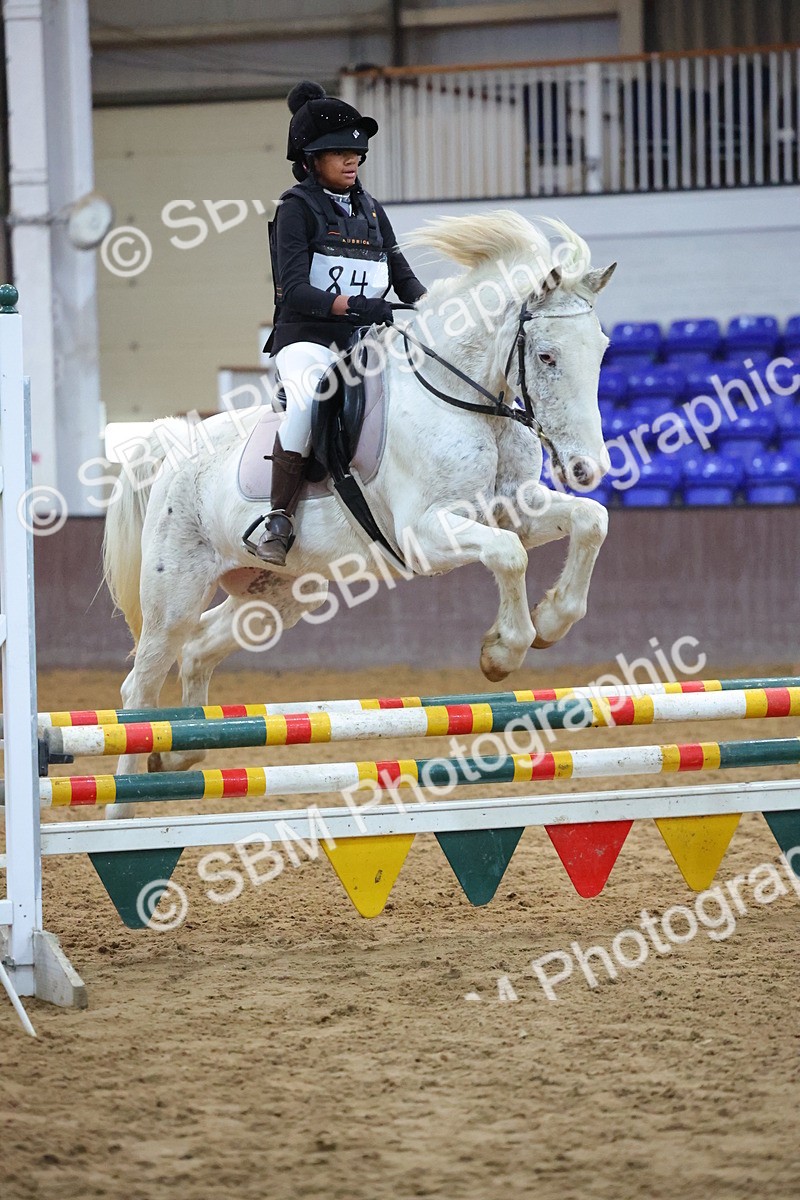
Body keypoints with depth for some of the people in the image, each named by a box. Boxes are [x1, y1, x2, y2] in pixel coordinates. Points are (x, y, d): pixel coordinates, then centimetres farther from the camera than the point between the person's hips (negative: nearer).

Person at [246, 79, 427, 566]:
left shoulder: (372, 211, 17)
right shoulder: (298, 209, -3)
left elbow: (403, 277, 15)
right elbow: (294, 289, -14)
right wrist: (351, 305, -28)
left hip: (363, 343, 6)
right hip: (307, 338, -6)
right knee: (307, 403, -37)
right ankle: (279, 521, -32)